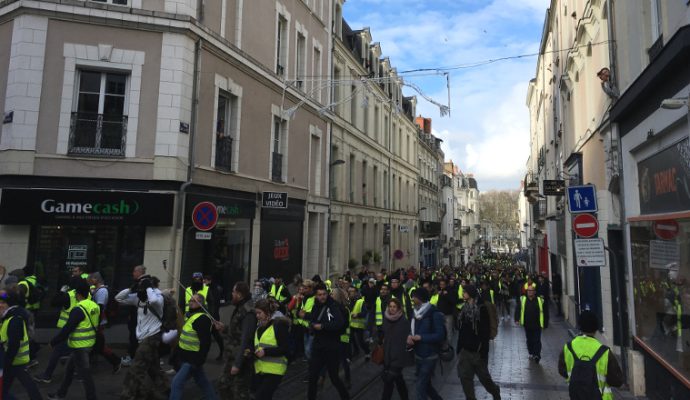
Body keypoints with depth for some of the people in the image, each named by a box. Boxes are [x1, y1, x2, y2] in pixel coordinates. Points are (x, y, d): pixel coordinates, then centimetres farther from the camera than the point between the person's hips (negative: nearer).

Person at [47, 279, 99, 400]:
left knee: (85, 374, 1)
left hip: (79, 346, -9)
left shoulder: (78, 310, -22)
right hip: (89, 343, 9)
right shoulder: (94, 306, 3)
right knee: (69, 369, 24)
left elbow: (67, 329, -17)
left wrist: (53, 342, -5)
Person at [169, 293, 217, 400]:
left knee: (177, 382, -10)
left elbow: (205, 342, -24)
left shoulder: (202, 318, -20)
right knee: (202, 381, 19)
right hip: (187, 356, 10)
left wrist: (199, 361, -23)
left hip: (193, 359, -10)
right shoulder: (190, 315, 12)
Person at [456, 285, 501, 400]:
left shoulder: (481, 308, -14)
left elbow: (485, 332, -16)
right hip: (465, 349, 6)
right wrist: (459, 346, 12)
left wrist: (484, 351, -18)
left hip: (477, 349, -6)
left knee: (483, 375, 10)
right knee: (465, 376, 5)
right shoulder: (465, 308, 7)